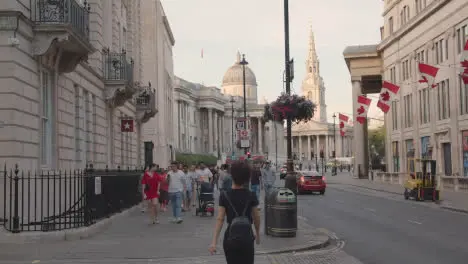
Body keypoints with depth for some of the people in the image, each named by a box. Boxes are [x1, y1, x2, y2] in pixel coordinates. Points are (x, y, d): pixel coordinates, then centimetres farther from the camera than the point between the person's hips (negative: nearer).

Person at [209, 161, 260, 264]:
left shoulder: (224, 196, -5)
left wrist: (214, 242, -11)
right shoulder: (251, 195, -4)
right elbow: (256, 218, 4)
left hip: (230, 238, 1)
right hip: (246, 237, -1)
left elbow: (220, 219, -10)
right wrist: (257, 233, 21)